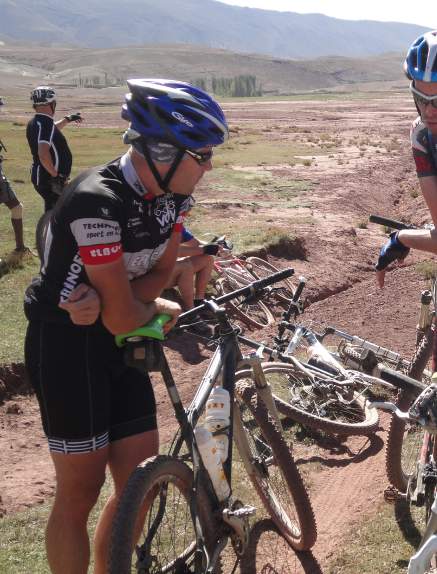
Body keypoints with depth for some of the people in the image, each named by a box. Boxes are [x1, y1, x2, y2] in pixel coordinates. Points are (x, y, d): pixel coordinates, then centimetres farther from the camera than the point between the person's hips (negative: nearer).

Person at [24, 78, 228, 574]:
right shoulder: (97, 202, -29)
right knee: (81, 491, 3)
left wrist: (103, 300, -17)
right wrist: (159, 309, -3)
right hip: (64, 344, -7)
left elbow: (160, 273, 2)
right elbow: (122, 317, -25)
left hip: (116, 340, 7)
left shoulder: (174, 193, -4)